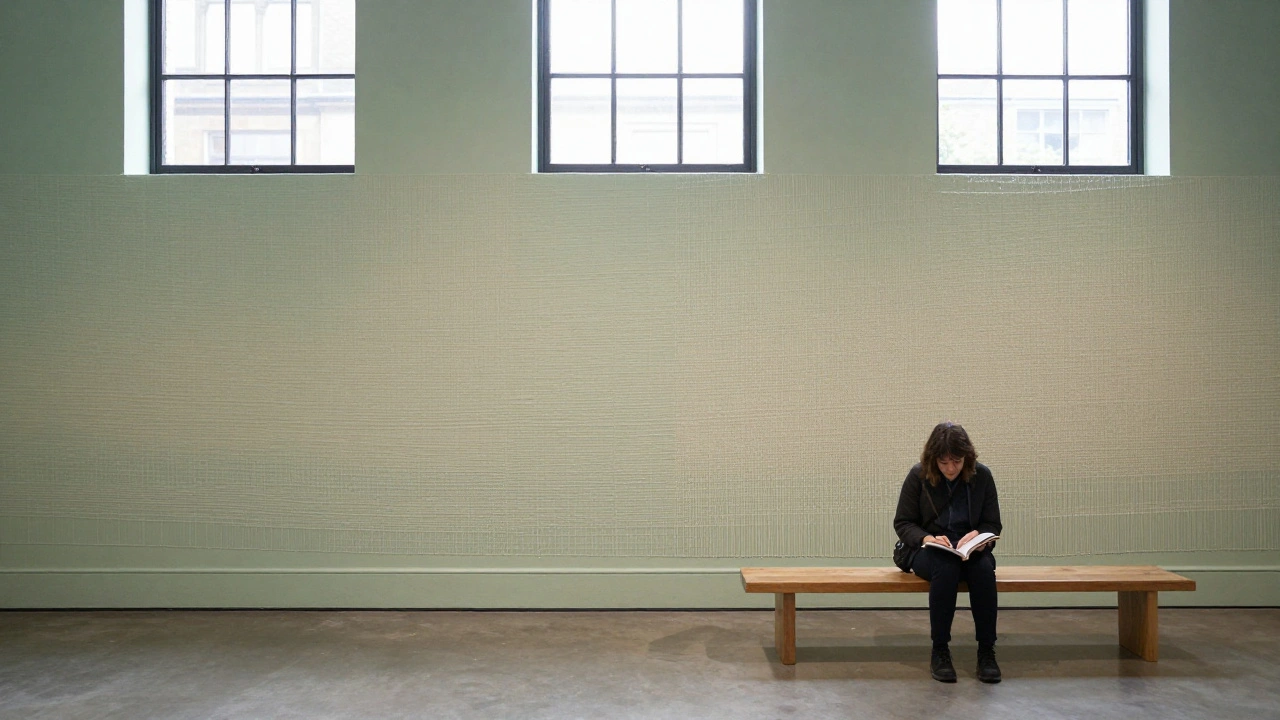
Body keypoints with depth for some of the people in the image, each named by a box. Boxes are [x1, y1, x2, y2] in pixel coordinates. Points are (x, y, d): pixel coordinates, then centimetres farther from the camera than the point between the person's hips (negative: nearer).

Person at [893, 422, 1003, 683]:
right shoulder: (918, 476, -5)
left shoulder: (982, 475, -1)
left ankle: (986, 651, -21)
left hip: (970, 549, 2)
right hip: (928, 551, -2)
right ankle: (939, 650, -24)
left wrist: (979, 536, -18)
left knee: (984, 569, -33)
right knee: (946, 568, -36)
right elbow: (902, 523, -1)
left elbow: (993, 524, 5)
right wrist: (928, 538, -21)